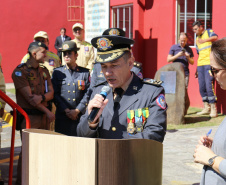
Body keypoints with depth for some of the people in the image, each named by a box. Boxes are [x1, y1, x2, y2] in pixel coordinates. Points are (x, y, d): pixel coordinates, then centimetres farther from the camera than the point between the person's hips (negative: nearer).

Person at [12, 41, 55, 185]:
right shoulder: (20, 71, -7)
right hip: (29, 116, -6)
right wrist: (48, 112, -10)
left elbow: (51, 93, 8)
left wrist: (42, 98, -15)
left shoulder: (44, 71, 15)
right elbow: (29, 97, -12)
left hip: (44, 116, 7)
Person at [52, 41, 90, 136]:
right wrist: (66, 110, -7)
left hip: (80, 116, 0)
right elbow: (55, 94, 3)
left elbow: (88, 94, 2)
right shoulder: (57, 72, 9)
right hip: (62, 116, 0)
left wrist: (77, 110, -8)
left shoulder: (85, 72, 8)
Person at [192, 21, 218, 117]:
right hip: (200, 65, 7)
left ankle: (213, 109, -9)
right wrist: (197, 70, 25)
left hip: (209, 63, -7)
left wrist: (205, 40, -38)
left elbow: (215, 37, -21)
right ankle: (206, 108, 15)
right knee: (202, 87, 5)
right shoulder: (197, 39, 23)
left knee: (209, 86, -14)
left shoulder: (209, 32, 3)